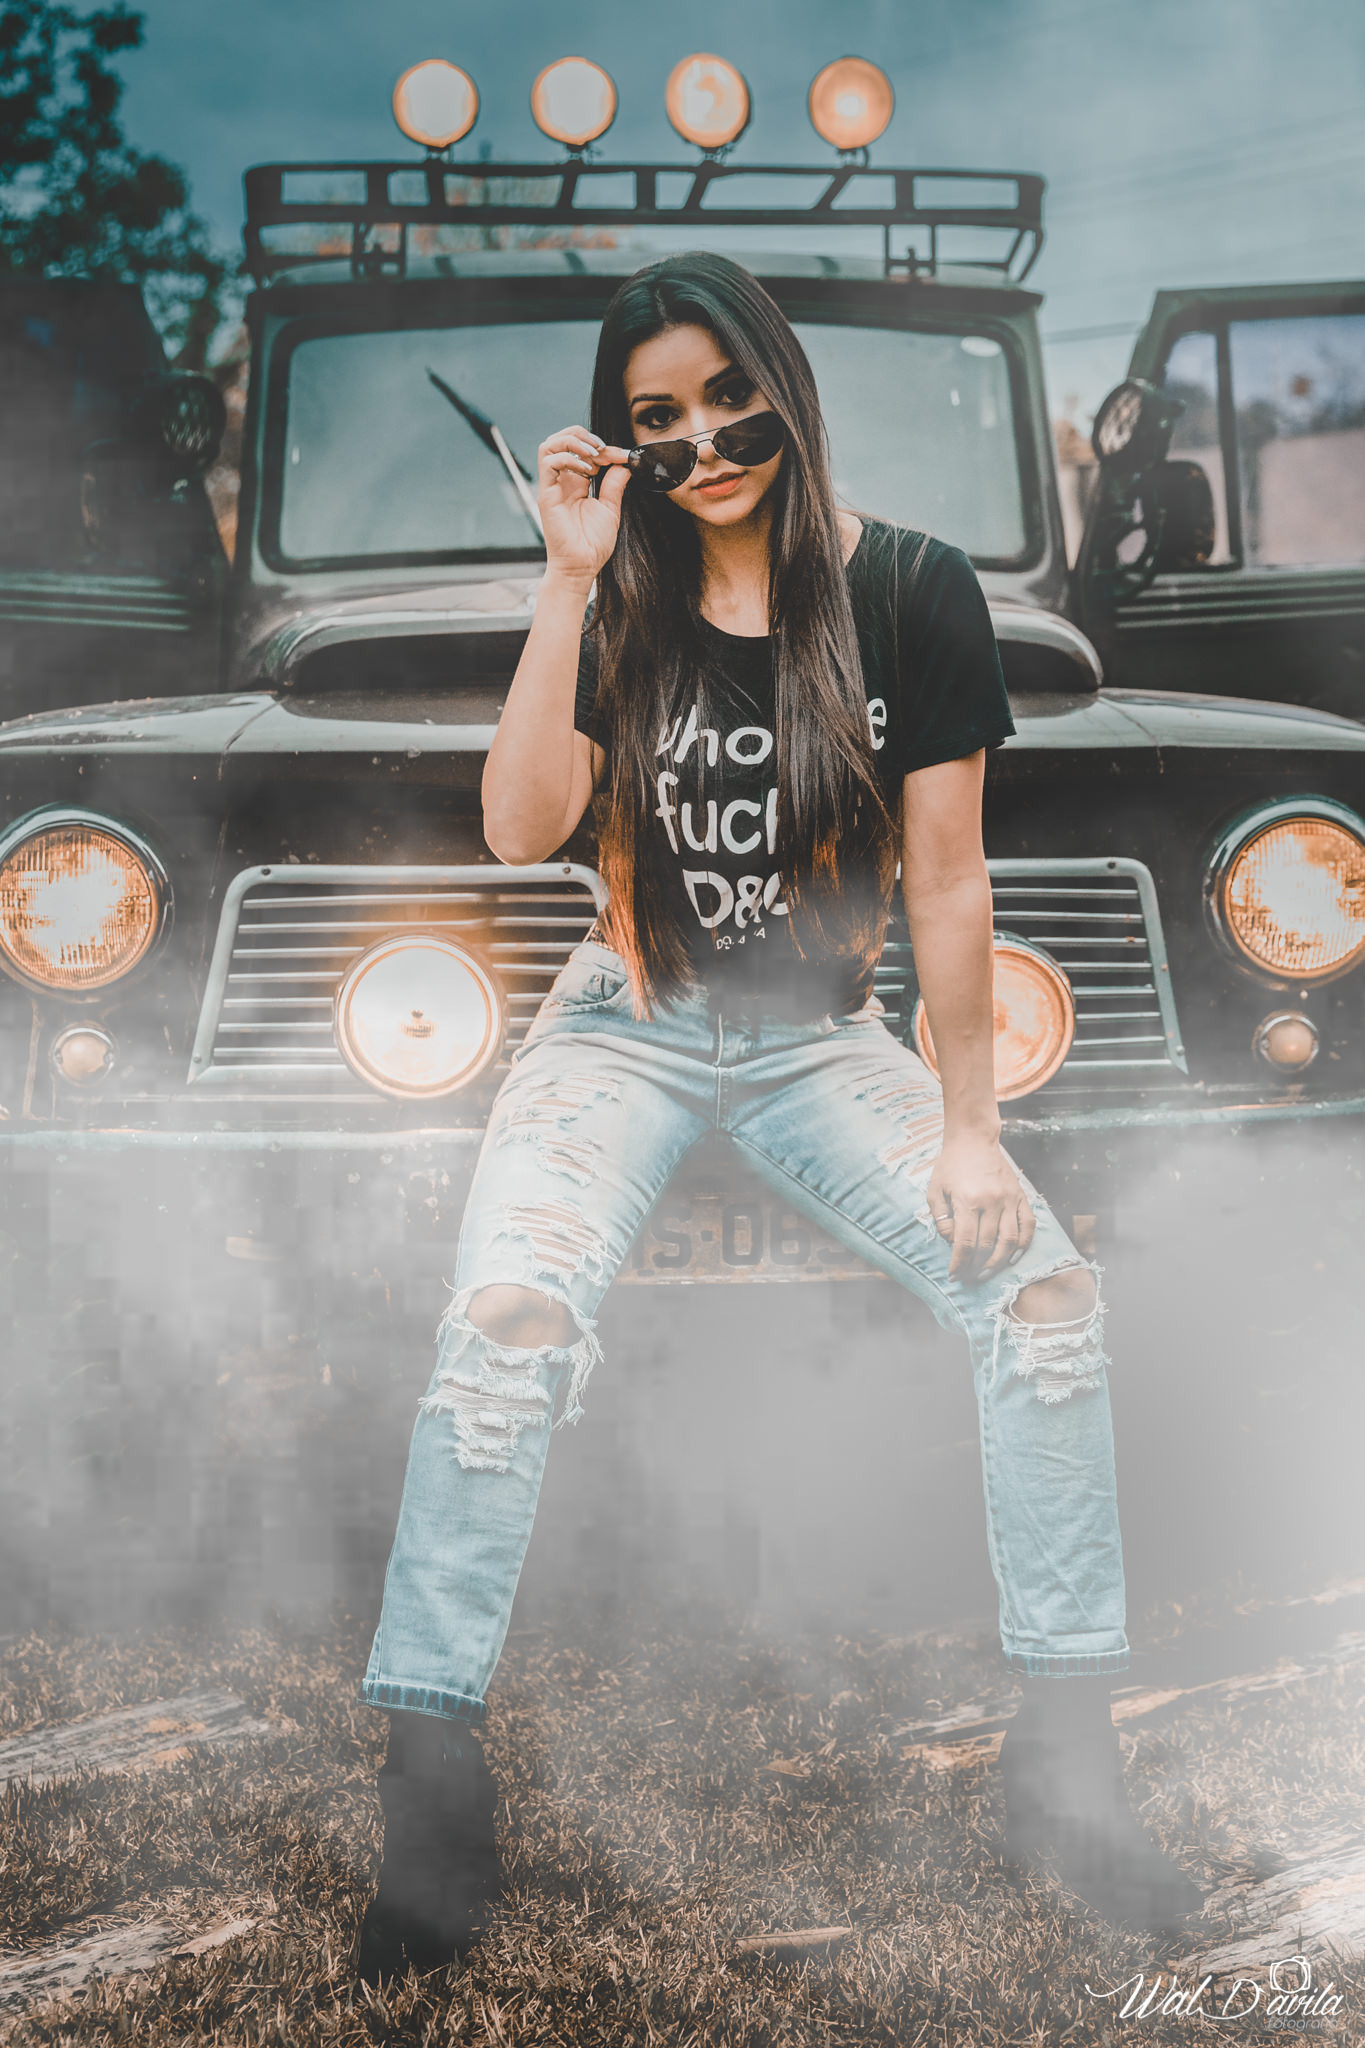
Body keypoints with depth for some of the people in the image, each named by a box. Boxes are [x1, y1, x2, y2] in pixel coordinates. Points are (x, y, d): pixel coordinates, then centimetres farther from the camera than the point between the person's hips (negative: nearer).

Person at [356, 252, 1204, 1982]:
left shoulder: (909, 594, -5)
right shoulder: (626, 602, -1)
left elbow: (946, 878, -5)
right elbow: (520, 830, -14)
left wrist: (968, 1127, -9)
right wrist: (569, 584, -19)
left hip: (823, 1040, 0)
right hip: (629, 1029, 0)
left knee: (1046, 1289, -20)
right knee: (506, 1320, -27)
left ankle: (1067, 1758, -6)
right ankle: (430, 1781, -14)